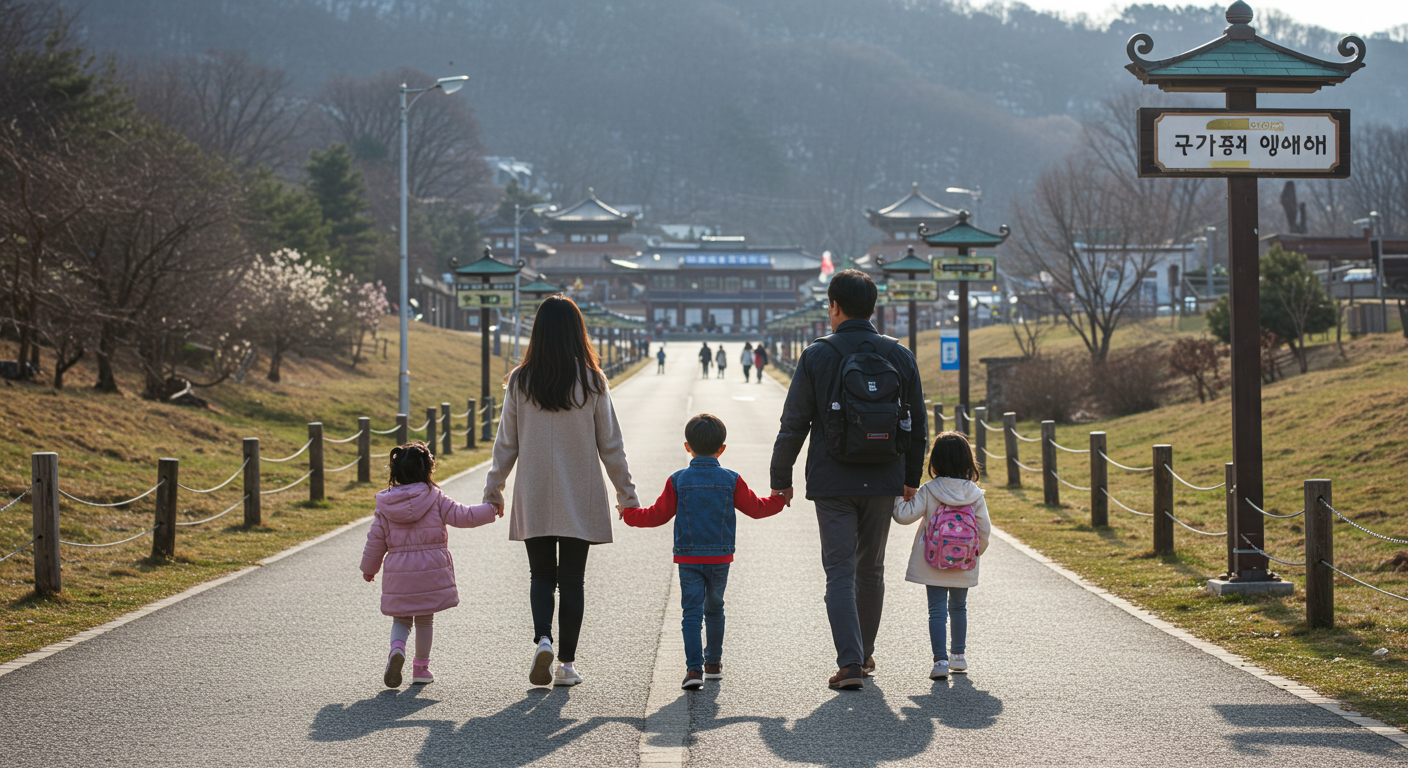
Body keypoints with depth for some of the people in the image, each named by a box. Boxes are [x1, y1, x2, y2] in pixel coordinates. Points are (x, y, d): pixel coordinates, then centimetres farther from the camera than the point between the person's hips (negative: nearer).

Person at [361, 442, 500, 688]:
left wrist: (369, 568, 18)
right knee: (425, 620, 13)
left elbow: (376, 539, 5)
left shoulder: (386, 504, 1)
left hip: (398, 573, 2)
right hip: (431, 570, -2)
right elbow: (464, 516, -7)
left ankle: (397, 649, -15)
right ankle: (421, 667, 17)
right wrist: (491, 509, 7)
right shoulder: (436, 499, -7)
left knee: (401, 619, 13)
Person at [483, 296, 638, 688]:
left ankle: (543, 638, -11)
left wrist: (493, 489, 13)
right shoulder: (592, 382, -7)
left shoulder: (520, 382, -5)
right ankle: (567, 663, 9)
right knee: (571, 579, 8)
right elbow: (610, 445, -1)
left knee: (541, 574, 13)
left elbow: (506, 444, 0)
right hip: (581, 499, 0)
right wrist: (627, 494, 9)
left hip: (534, 499, 1)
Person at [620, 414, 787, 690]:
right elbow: (755, 508, 9)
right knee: (714, 609, 19)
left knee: (692, 612, -3)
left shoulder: (678, 480, -5)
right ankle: (713, 663, 30)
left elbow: (658, 515, 0)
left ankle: (694, 667, -16)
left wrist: (630, 514, 15)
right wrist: (779, 500, 28)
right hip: (720, 557, 2)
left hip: (688, 558, -2)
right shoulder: (731, 480, -2)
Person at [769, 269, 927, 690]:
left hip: (833, 482, -3)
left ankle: (850, 663, -13)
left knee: (840, 572, -2)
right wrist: (911, 478, 20)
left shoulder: (817, 356, -6)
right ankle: (865, 654, 29)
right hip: (884, 482, 3)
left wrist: (780, 477, 6)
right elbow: (917, 425, 9)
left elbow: (794, 424, -4)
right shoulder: (900, 356, 3)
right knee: (871, 568, 17)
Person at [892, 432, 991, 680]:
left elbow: (906, 515, -12)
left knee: (937, 610, 0)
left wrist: (895, 498, 5)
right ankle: (958, 655, 29)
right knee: (958, 607, 21)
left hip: (933, 564, -2)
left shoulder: (928, 491, -10)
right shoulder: (975, 494, -4)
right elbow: (984, 529, -2)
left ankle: (940, 659, -12)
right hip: (964, 566, 2)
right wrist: (977, 552, 16)